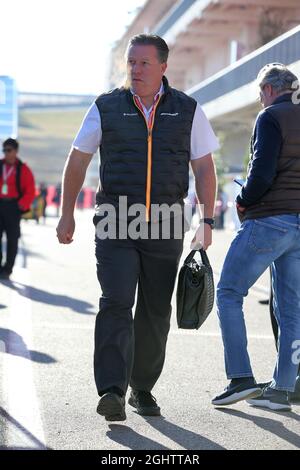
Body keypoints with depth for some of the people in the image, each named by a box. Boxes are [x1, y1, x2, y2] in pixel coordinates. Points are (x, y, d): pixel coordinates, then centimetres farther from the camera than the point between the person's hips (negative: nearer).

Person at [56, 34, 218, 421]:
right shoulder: (106, 108, 4)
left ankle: (142, 388, 22)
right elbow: (77, 161, 11)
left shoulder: (187, 110, 5)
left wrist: (207, 222, 0)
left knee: (155, 312, 8)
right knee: (115, 305, -15)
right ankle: (112, 393, -21)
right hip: (116, 225, -1)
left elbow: (204, 168, 7)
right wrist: (67, 214, 8)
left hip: (164, 227, 2)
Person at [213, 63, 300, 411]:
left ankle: (241, 379, -4)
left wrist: (243, 201, 0)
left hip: (269, 221, -7)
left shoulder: (271, 118, -7)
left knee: (229, 293, 3)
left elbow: (262, 173, -18)